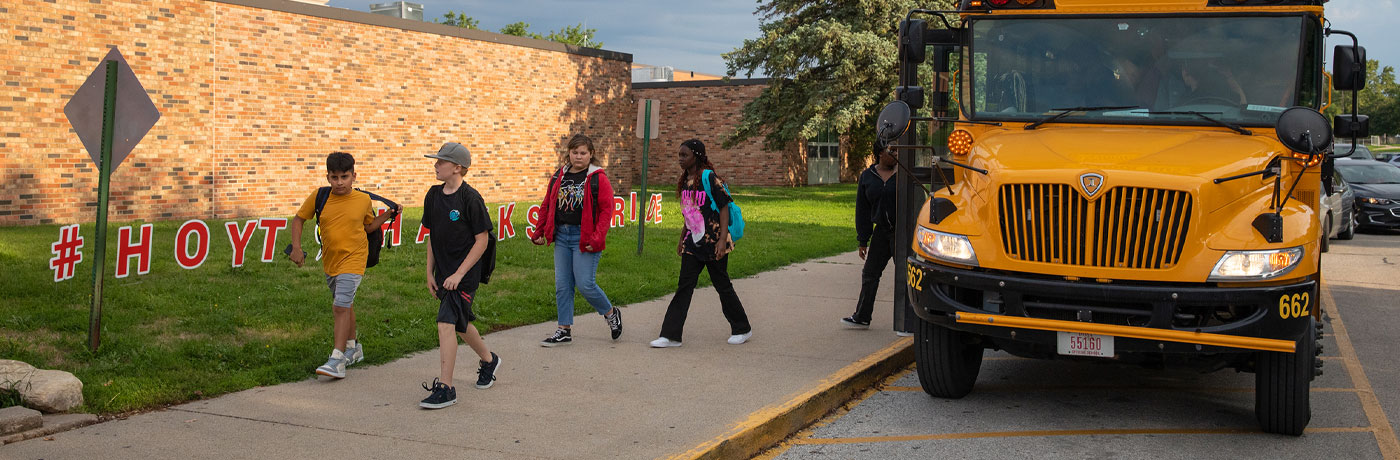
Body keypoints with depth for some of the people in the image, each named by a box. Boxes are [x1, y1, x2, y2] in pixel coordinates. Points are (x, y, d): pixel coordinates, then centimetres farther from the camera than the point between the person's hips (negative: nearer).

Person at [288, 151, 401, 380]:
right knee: (344, 305, 19)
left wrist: (388, 215, -3)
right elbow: (299, 219, 6)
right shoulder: (319, 197, -6)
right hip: (329, 261, 4)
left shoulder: (364, 200, -6)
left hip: (352, 260, -4)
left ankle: (337, 360, -16)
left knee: (341, 307, -16)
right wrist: (296, 247, -4)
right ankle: (352, 347, 38)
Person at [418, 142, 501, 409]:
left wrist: (459, 274, -16)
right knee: (460, 325, 20)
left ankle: (445, 388, -11)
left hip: (465, 275, -8)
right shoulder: (433, 196, 6)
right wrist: (430, 273, 10)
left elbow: (482, 240, -13)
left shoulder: (470, 199, -15)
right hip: (443, 274, 8)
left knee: (446, 324, -16)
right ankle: (488, 360, 44)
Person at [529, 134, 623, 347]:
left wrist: (597, 238, -17)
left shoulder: (598, 178, -5)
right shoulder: (559, 177, 11)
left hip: (584, 238, -6)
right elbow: (547, 206, 18)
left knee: (585, 284, -7)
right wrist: (539, 232, 13)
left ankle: (611, 313, 19)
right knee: (562, 285, 6)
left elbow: (607, 209, -9)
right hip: (561, 236, 6)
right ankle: (564, 331, 15)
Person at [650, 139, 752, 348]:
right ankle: (670, 335, 2)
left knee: (722, 285, 5)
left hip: (713, 242, -7)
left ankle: (742, 329, 23)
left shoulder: (710, 179, -13)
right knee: (684, 286, 2)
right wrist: (682, 239, 22)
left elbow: (724, 208, -14)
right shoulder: (685, 181, 9)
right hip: (693, 242, 7)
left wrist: (722, 239, -21)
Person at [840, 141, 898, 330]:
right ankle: (861, 317, 21)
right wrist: (863, 240, 6)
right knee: (870, 273, 10)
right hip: (882, 231, 5)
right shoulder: (867, 176, 6)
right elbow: (863, 210, 9)